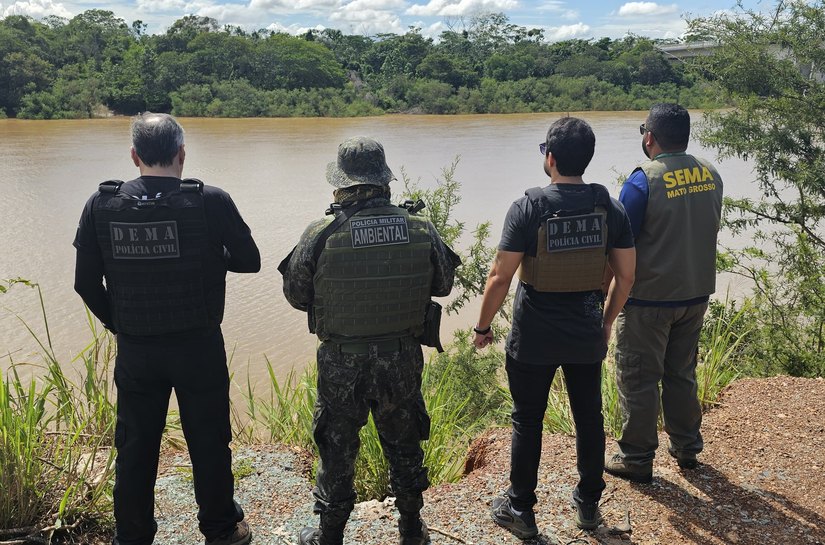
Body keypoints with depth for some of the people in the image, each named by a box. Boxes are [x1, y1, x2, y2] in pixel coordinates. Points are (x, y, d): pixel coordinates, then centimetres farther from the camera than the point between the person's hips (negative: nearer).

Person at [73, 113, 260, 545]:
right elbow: (249, 261, -3)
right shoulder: (210, 202, -14)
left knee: (135, 448, 16)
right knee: (209, 443, 14)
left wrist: (117, 324, 13)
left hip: (134, 349, 2)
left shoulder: (101, 205, -6)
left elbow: (86, 283, -2)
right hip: (198, 346, -2)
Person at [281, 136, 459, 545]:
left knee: (337, 452, 16)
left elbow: (295, 294, -5)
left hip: (341, 362, -2)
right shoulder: (421, 230, -11)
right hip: (403, 358, 2)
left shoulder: (321, 235, -18)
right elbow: (442, 284, 4)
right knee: (404, 446, 21)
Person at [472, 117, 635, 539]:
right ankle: (588, 504, 32)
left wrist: (483, 326, -1)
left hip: (533, 339, -3)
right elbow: (626, 275, 2)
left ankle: (520, 511, 25)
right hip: (587, 337, 4)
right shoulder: (610, 207, -3)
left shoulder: (527, 208, -15)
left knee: (527, 422, 11)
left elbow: (500, 277, -15)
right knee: (589, 417, 17)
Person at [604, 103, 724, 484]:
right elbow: (709, 231, 11)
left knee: (638, 380, 6)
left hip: (649, 298, -6)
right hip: (696, 294, 7)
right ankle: (687, 448, 32)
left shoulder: (643, 181, -18)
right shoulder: (710, 175, 1)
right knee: (682, 373, 20)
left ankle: (637, 459, 16)